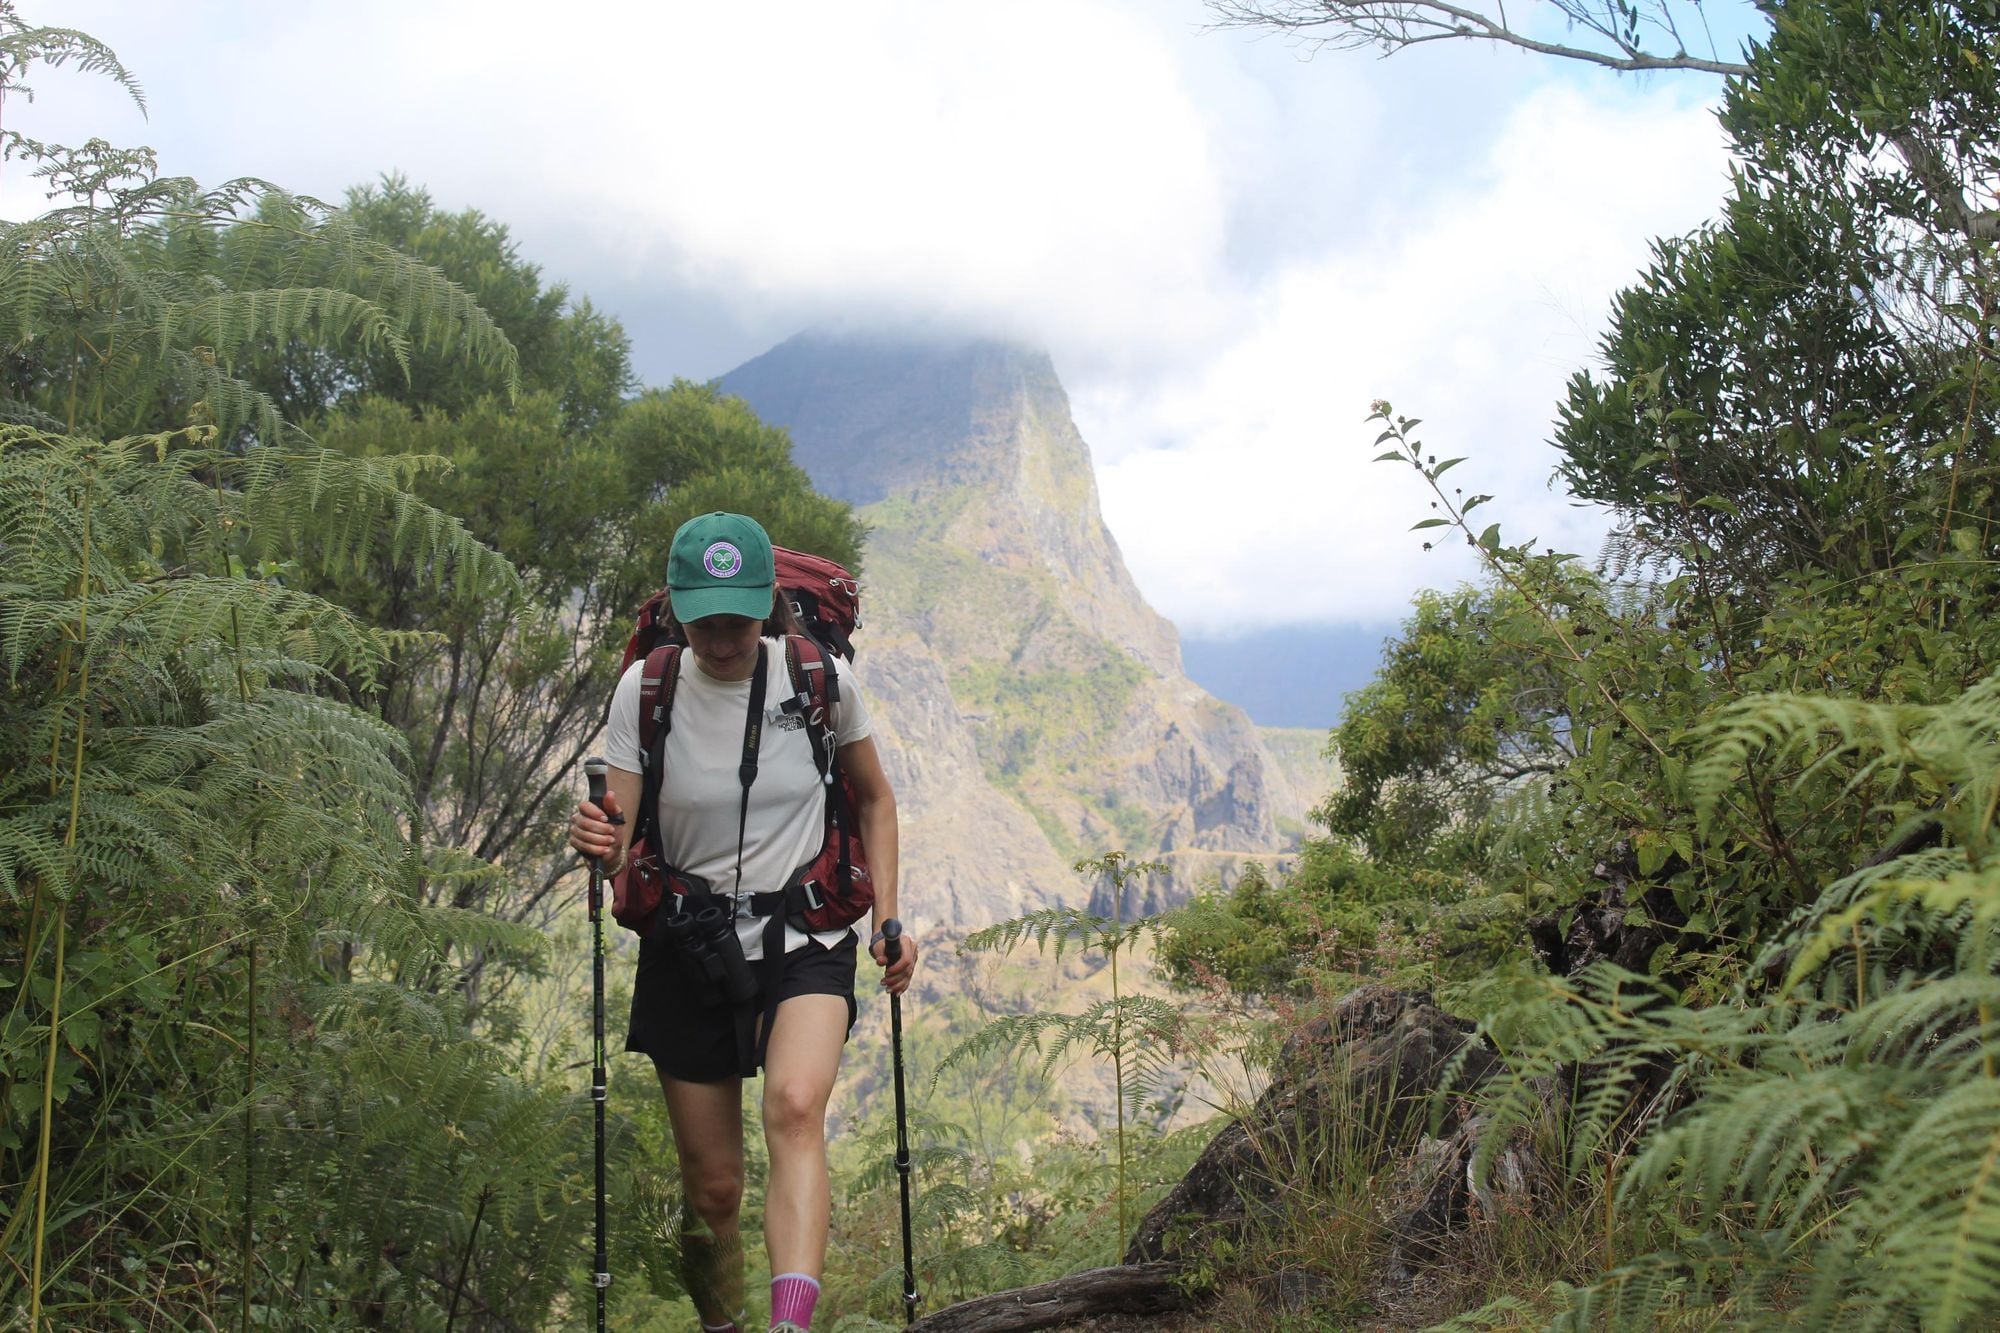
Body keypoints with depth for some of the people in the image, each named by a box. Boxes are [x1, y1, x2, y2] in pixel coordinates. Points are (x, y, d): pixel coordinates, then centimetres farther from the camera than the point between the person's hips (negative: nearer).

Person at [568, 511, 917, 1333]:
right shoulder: (645, 693, -9)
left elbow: (874, 800, 9)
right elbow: (625, 848, -9)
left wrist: (886, 922, 0)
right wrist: (599, 844, -33)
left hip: (807, 943, -1)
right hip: (688, 949, 1)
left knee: (796, 1107, -30)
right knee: (713, 1188, 5)